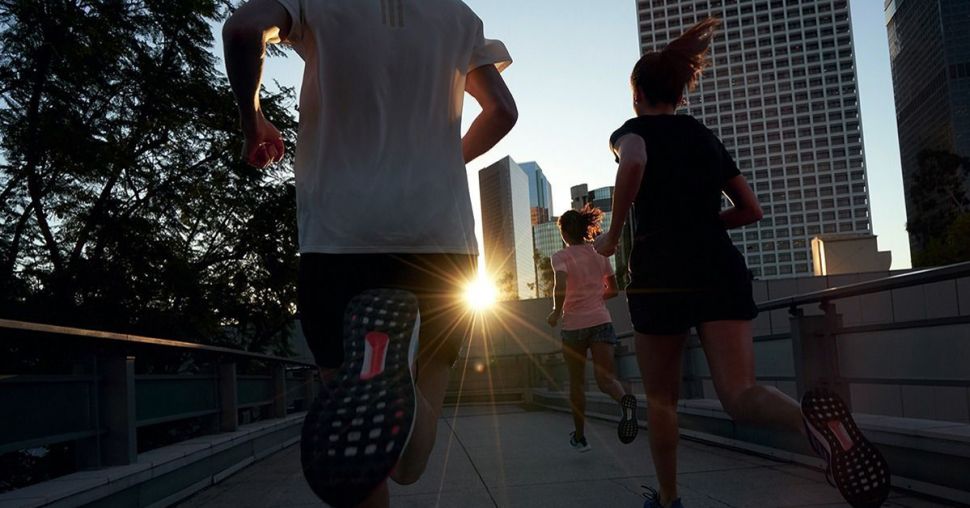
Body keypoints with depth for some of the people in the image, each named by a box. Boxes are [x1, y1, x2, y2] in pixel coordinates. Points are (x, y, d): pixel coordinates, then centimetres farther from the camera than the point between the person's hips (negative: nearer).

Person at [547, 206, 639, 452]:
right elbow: (613, 290, 15)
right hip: (601, 321, 3)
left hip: (574, 325, -2)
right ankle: (625, 399, -37)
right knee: (605, 378, -3)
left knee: (577, 383, 13)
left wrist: (556, 312, -6)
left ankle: (580, 437, 24)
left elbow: (560, 288, -23)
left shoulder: (561, 257, -6)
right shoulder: (599, 253, 9)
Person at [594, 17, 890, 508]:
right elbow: (751, 209, 20)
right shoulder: (708, 139, 21)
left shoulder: (634, 130, 6)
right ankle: (813, 417, -40)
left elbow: (633, 162, -20)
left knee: (661, 397, 14)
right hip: (721, 269, 4)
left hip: (660, 274, -3)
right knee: (739, 393, -9)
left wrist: (612, 235, -10)